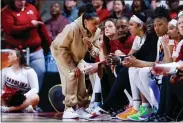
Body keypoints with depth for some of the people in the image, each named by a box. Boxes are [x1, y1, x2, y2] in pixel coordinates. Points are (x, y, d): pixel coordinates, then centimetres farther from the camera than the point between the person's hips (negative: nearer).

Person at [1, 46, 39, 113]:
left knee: (35, 97, -34)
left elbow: (35, 89, -7)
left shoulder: (29, 71, 2)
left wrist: (25, 96, -25)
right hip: (8, 101, 2)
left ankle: (7, 109, -44)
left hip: (23, 100, -2)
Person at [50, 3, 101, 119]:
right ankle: (68, 109, -16)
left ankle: (81, 108, 13)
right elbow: (62, 48, -29)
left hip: (76, 55, 6)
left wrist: (90, 46, -37)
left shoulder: (96, 32, -21)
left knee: (81, 77, 2)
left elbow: (96, 53, -13)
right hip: (60, 51, -6)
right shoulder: (72, 28, -38)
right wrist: (72, 68, -26)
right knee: (71, 76, -20)